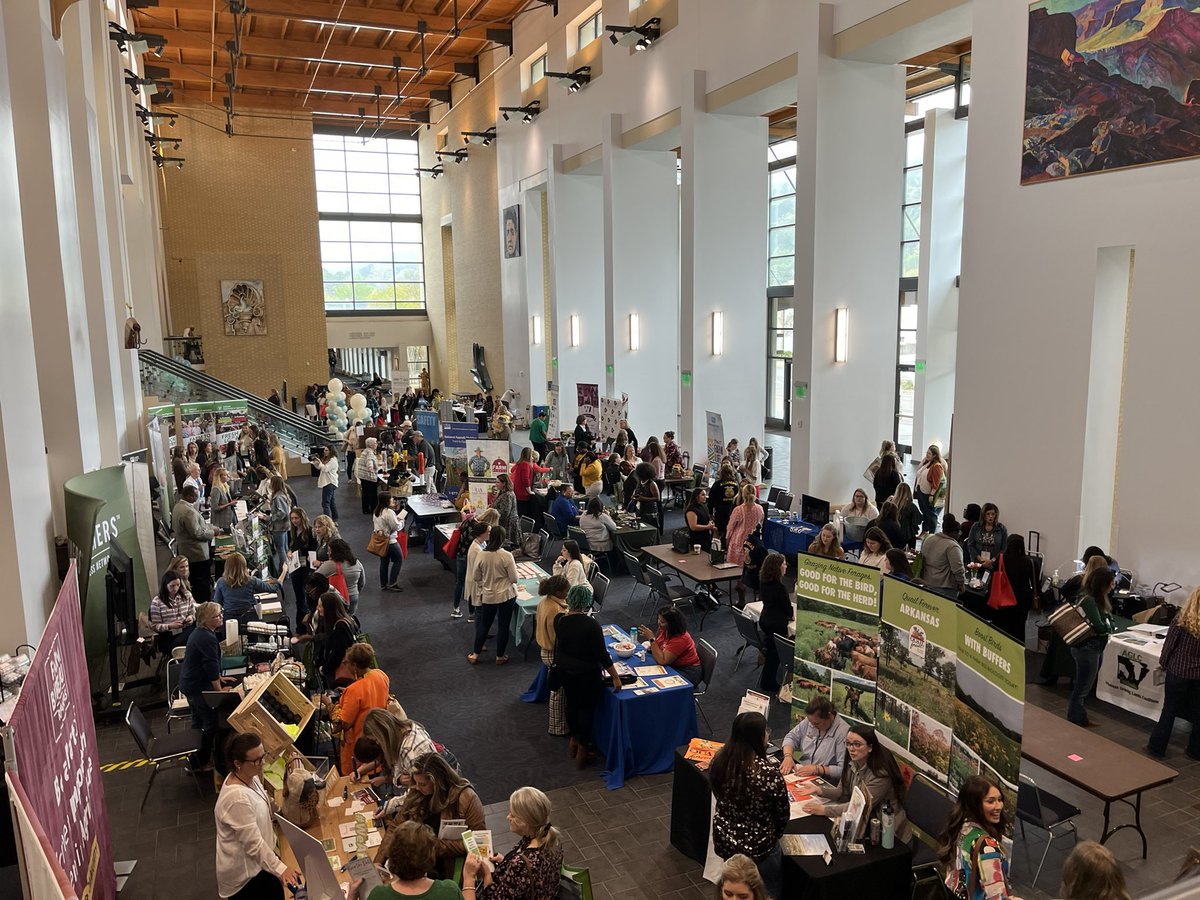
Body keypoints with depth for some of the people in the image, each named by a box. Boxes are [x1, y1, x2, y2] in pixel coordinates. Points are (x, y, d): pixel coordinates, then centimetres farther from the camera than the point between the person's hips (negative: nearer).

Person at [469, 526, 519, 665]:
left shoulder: (481, 555, -10)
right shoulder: (507, 556, -20)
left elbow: (477, 577, 2)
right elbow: (514, 579, -14)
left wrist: (480, 592, 17)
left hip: (488, 596, 3)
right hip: (506, 596, -3)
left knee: (484, 624, 18)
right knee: (503, 626, 11)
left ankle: (475, 655, 27)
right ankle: (500, 657, 22)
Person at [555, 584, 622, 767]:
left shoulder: (559, 620, -9)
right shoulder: (591, 625, -25)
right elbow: (602, 654, -20)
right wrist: (615, 677, -11)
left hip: (564, 671, 6)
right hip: (586, 674, -5)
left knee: (571, 703, 23)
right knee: (587, 708, 11)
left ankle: (574, 739, 41)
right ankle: (582, 750, 20)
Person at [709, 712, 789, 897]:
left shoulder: (719, 760, -14)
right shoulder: (769, 774, -29)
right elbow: (782, 815, -13)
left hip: (723, 840, 5)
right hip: (757, 847, -5)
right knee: (769, 894, 22)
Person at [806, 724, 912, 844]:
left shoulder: (881, 774, -26)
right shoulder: (853, 764, -2)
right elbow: (843, 792, 4)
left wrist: (824, 810, -29)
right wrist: (819, 790, -16)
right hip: (864, 821, 7)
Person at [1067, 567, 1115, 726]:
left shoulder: (1099, 600, 8)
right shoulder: (1089, 601, -21)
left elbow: (1109, 624, 6)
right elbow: (1100, 626, -23)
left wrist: (1105, 625, -14)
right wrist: (1108, 625, -3)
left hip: (1096, 648, 9)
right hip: (1087, 649, -9)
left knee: (1085, 687, 18)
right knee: (1082, 688, 0)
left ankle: (1081, 719, 29)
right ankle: (1073, 723, 9)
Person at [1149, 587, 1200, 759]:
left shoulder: (1181, 619, -12)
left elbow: (1170, 643, -7)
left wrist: (1163, 662, 8)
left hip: (1178, 671, -1)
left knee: (1169, 710, 9)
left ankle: (1157, 747, 13)